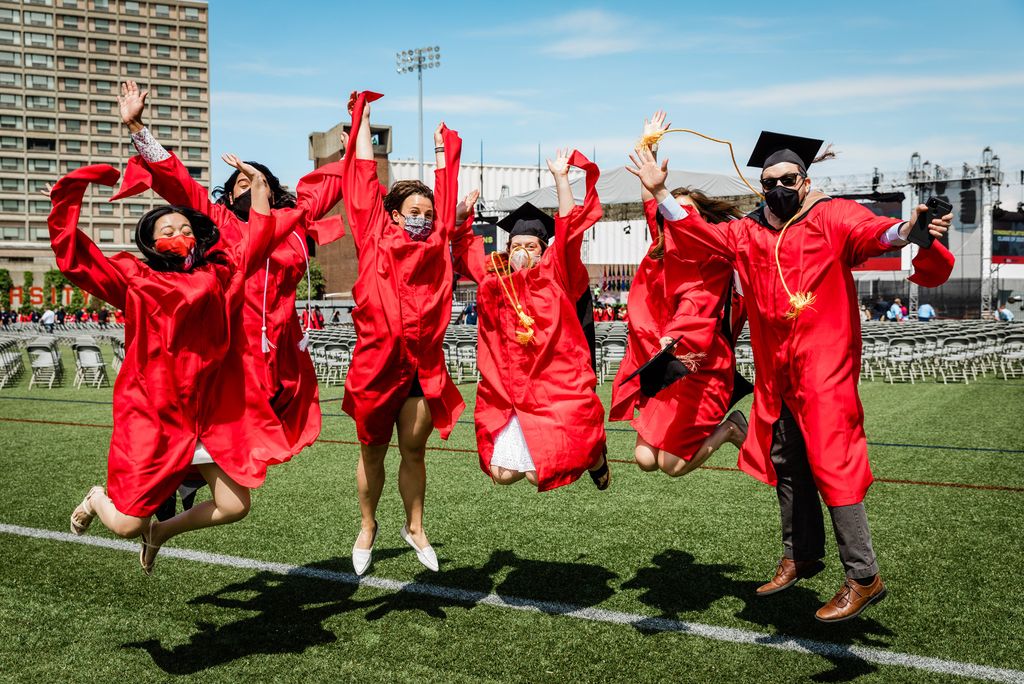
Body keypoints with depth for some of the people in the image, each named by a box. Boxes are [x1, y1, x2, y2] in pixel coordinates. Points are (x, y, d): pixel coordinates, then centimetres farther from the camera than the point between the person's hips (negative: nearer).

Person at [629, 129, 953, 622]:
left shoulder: (831, 218, -6)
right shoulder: (748, 234, 10)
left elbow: (871, 231, -23)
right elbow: (696, 234, 15)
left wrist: (905, 230, -45)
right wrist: (660, 192, 5)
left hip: (824, 368, -6)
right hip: (775, 372, 7)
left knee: (831, 465, -9)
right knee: (786, 466, 15)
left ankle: (864, 578, 0)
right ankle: (800, 558, 32)